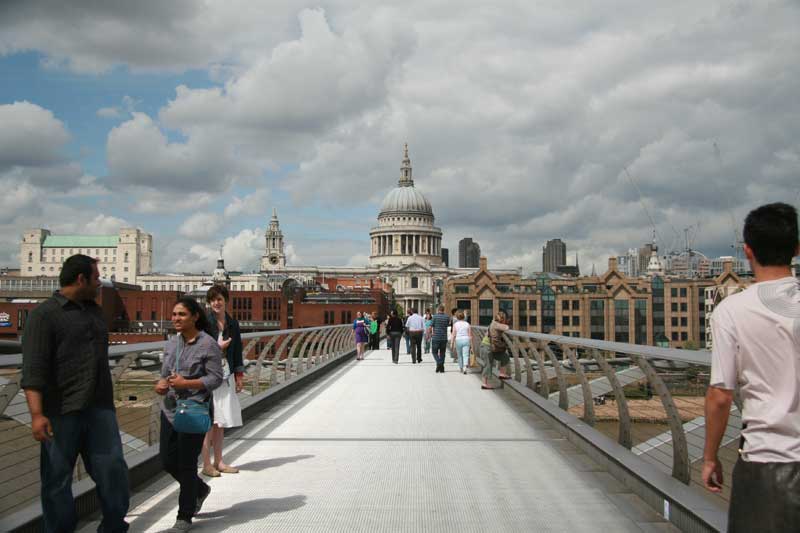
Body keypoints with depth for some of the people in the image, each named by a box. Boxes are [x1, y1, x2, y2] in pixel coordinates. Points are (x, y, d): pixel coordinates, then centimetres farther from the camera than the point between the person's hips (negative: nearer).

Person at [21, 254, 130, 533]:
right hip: (62, 414, -6)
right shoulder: (44, 315, -6)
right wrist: (37, 414, -23)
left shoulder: (95, 311, 17)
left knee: (113, 469, 2)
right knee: (57, 478, 4)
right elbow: (33, 369, -14)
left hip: (100, 409, 6)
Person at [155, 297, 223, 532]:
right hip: (170, 409, 7)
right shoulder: (171, 343, 10)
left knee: (186, 464, -1)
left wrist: (185, 383, -21)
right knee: (168, 460, 10)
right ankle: (200, 489, 37)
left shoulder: (208, 345, -10)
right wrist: (161, 384, -3)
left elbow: (216, 378, -12)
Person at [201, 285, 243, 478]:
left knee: (221, 421, 11)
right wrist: (218, 348, -11)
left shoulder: (232, 324, 11)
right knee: (209, 421, -6)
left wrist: (239, 375, 12)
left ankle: (219, 461, 20)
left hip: (226, 376, 6)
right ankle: (206, 464, 1)